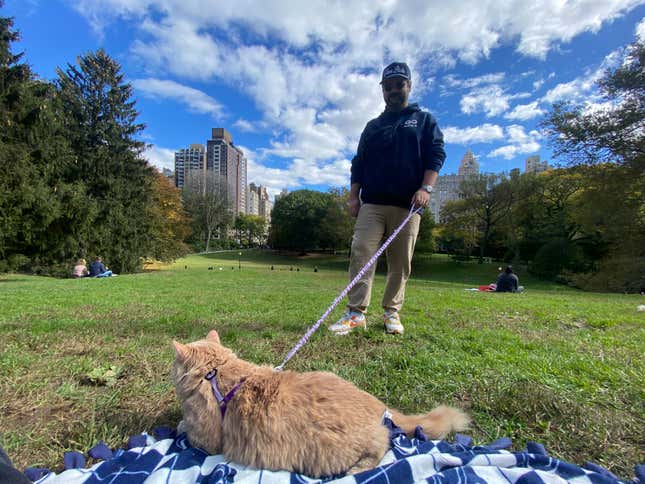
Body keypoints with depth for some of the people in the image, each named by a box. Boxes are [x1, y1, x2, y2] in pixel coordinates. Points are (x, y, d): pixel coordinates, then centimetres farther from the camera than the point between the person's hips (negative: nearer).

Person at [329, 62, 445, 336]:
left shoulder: (424, 120, 18)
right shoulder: (372, 126, 24)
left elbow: (436, 154, 5)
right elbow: (358, 164, 19)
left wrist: (426, 188, -12)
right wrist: (353, 196, 6)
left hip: (407, 205, -1)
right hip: (371, 203, 2)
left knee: (400, 262, -1)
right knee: (360, 254, -12)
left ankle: (391, 313, 11)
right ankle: (356, 313, -10)